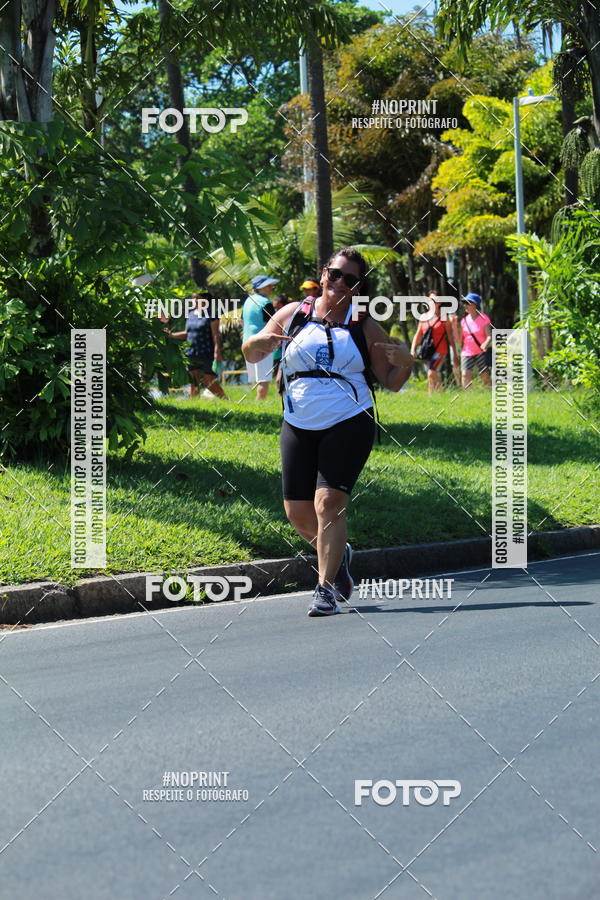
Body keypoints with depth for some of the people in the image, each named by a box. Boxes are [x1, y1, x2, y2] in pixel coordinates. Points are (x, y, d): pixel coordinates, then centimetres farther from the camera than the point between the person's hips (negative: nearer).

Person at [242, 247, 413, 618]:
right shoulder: (293, 315, 8)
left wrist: (404, 363, -13)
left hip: (349, 424, -3)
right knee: (298, 511, 2)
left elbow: (391, 381, 10)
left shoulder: (364, 326, 5)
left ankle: (326, 588, -8)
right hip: (299, 427, 3)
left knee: (329, 501, -16)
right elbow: (251, 354, 11)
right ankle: (338, 554, 32)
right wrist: (261, 342, -12)